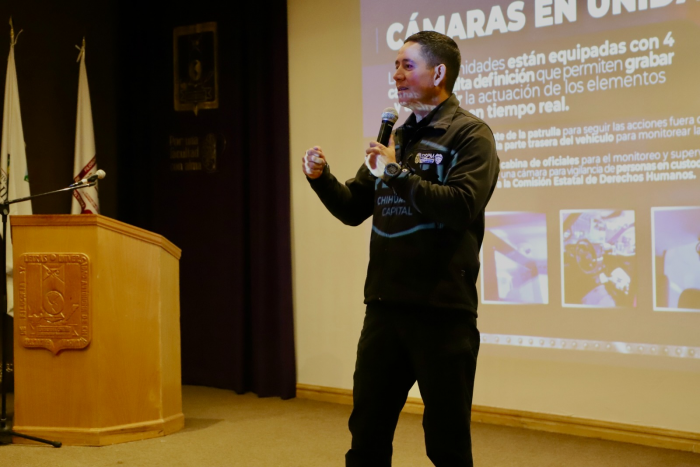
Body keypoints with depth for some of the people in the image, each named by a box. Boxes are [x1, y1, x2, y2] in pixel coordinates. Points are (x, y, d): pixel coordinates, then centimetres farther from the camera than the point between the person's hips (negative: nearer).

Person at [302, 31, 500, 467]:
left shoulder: (470, 134, -6)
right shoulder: (396, 137, 16)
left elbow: (461, 206, -21)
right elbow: (354, 209, 17)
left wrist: (396, 174, -18)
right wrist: (321, 178, 0)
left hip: (442, 311, -7)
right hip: (385, 306, 7)